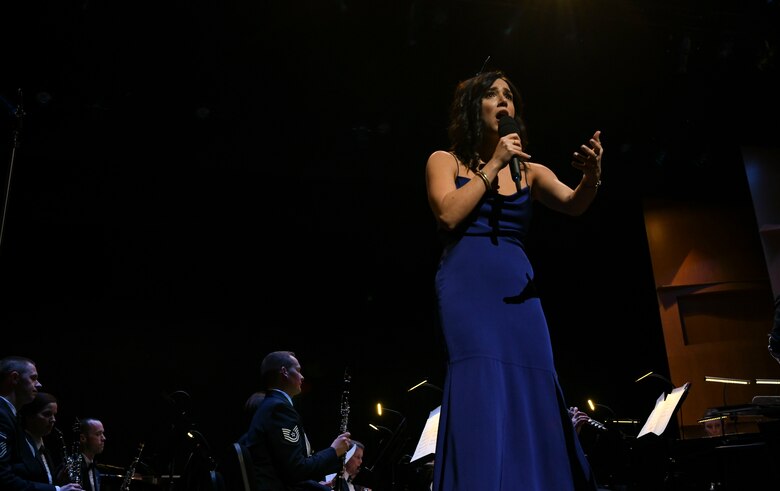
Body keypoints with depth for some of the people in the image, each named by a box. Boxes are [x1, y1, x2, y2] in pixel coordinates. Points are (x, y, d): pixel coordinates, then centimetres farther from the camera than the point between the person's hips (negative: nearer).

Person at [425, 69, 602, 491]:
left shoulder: (529, 170, 17)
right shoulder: (445, 161, 10)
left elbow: (573, 205, -2)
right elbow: (448, 215, -9)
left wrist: (591, 176, -24)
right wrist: (493, 165, -6)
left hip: (518, 289, 4)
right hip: (466, 285, -3)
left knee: (536, 394, -5)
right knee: (482, 391, -18)